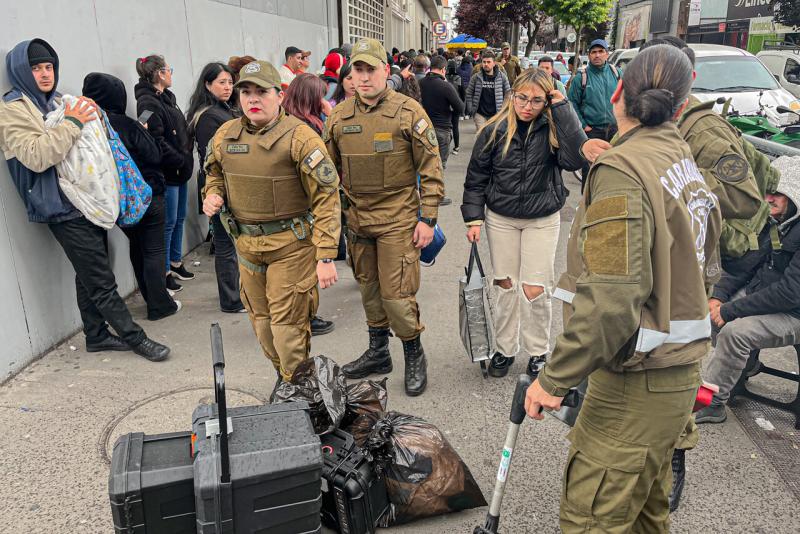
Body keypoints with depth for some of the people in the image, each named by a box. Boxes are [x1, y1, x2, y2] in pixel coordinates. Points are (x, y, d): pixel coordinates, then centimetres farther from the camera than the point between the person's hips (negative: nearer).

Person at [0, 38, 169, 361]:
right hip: (64, 210, -8)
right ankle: (135, 338, 5)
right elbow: (36, 156, -22)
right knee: (102, 281, -4)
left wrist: (90, 118, 9)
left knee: (90, 276, 14)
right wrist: (72, 123, -20)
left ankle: (97, 335, 25)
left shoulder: (58, 103, 16)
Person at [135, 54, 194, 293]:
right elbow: (157, 142, -21)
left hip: (179, 171, 9)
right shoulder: (148, 103, -15)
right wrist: (182, 161, -17)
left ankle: (176, 263, 29)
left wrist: (187, 160, 7)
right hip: (166, 174, -9)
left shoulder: (167, 97, 14)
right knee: (168, 223, -1)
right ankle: (164, 272, 11)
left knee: (179, 219, 16)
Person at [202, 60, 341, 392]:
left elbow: (326, 197, -17)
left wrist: (326, 256, -21)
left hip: (291, 244, -6)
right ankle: (282, 375, 42)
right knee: (260, 319, 18)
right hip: (246, 243, 6)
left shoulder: (300, 137, -15)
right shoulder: (225, 135, 3)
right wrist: (212, 195, -2)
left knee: (287, 323, -2)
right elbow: (214, 172, 23)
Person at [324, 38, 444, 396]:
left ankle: (414, 356, 18)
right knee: (369, 288, 16)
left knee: (396, 292, -4)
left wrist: (427, 219, -10)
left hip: (398, 218, -5)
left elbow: (431, 169, -6)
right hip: (357, 217, 5)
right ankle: (378, 353, 34)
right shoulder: (339, 116, 5)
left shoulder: (408, 112, -7)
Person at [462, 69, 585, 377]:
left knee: (535, 290, -2)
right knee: (505, 285, 9)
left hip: (542, 221, -1)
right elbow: (476, 177, 2)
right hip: (501, 219, 1)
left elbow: (577, 159, -25)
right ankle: (505, 349, 27)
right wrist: (474, 218, -4)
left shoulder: (553, 129, -7)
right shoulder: (495, 130, -5)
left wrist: (562, 108, -22)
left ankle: (538, 352, 20)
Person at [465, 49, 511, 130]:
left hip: (496, 114, 1)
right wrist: (470, 109, -3)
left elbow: (508, 94, 5)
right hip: (480, 114, -1)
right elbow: (469, 94, 4)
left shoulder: (502, 77, -1)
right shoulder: (475, 77, -1)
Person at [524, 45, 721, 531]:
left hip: (638, 385, -9)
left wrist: (555, 380, -19)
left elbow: (610, 300, -28)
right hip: (679, 373, 9)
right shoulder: (688, 164, 9)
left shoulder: (622, 170, -18)